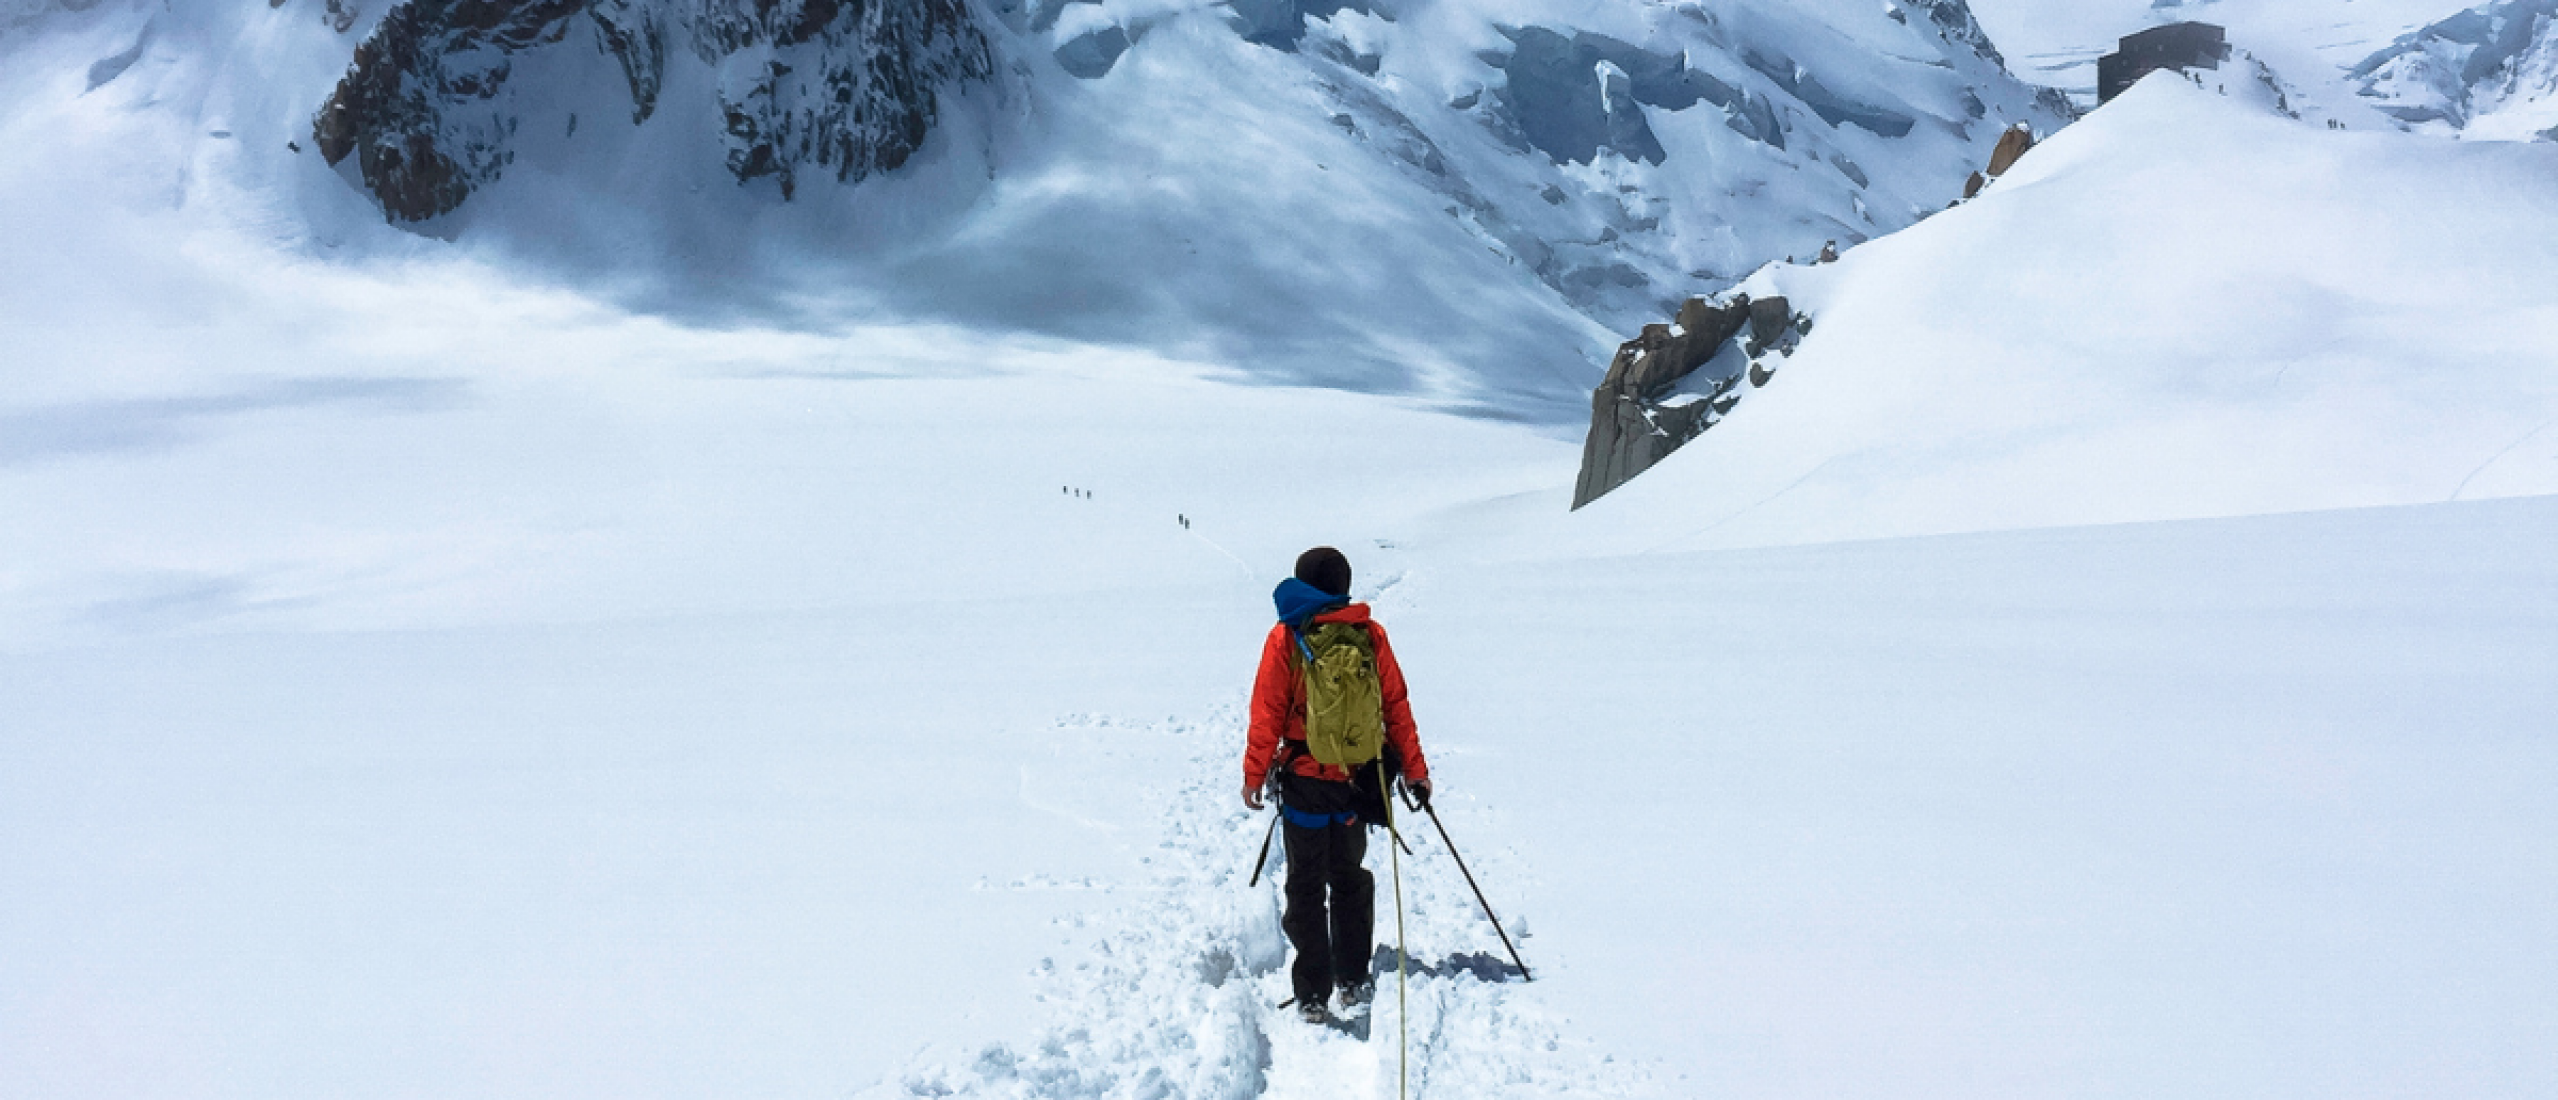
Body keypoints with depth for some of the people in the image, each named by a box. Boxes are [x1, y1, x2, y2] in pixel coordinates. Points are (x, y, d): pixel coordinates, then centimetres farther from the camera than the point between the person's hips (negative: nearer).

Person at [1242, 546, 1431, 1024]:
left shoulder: (1285, 637, -10)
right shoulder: (1370, 635, -3)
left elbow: (1267, 714, -9)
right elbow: (1396, 707, 1)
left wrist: (1253, 775, -1)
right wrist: (1415, 769, 8)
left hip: (1303, 781, -2)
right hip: (1356, 781, 2)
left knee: (1307, 886, 8)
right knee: (1349, 880, 20)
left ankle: (1314, 995, 7)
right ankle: (1353, 981, 24)